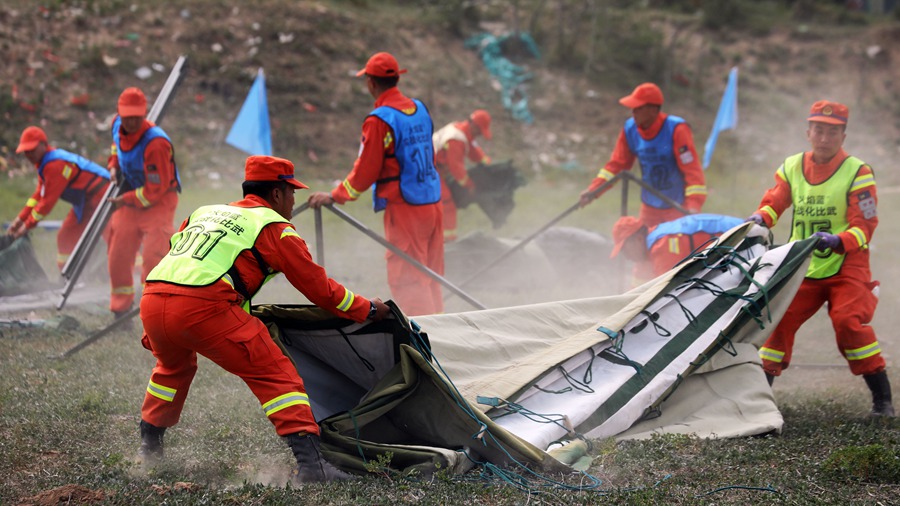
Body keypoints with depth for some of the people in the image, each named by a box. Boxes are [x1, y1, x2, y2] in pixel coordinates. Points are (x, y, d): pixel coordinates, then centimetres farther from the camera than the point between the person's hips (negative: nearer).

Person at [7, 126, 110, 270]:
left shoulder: (55, 165, -21)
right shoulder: (43, 163, 11)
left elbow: (49, 200, -19)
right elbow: (39, 195, 17)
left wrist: (28, 225, -12)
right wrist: (20, 219, 12)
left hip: (100, 194, -11)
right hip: (84, 203, 11)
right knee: (65, 237, 11)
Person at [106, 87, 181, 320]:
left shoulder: (155, 143, -28)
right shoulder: (117, 125, -6)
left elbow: (155, 189, -24)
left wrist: (125, 200, -16)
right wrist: (113, 165, 8)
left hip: (158, 203, -7)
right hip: (128, 202, 7)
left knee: (154, 258, -19)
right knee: (118, 257, 8)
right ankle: (121, 312, 21)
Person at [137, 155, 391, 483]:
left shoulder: (205, 212, 31)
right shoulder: (274, 227, 12)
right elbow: (320, 288, 13)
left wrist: (152, 332, 41)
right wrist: (368, 310, 27)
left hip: (151, 300, 7)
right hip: (203, 307, -7)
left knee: (173, 367, 36)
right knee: (274, 373, 0)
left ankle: (149, 448, 41)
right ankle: (309, 462, -10)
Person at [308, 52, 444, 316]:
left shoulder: (378, 120, -14)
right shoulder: (419, 109, 7)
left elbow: (365, 171, -10)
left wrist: (334, 196, 1)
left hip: (404, 208, -7)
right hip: (432, 203, 7)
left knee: (407, 278, -3)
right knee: (429, 277, 15)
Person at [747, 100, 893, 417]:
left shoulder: (857, 172, -11)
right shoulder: (792, 167, 3)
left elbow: (864, 227, -15)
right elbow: (774, 201, 9)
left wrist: (837, 241, -34)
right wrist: (760, 218, -14)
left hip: (846, 266, -4)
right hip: (803, 268, 5)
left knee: (849, 322, -19)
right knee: (779, 319, -2)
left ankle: (882, 399, -9)